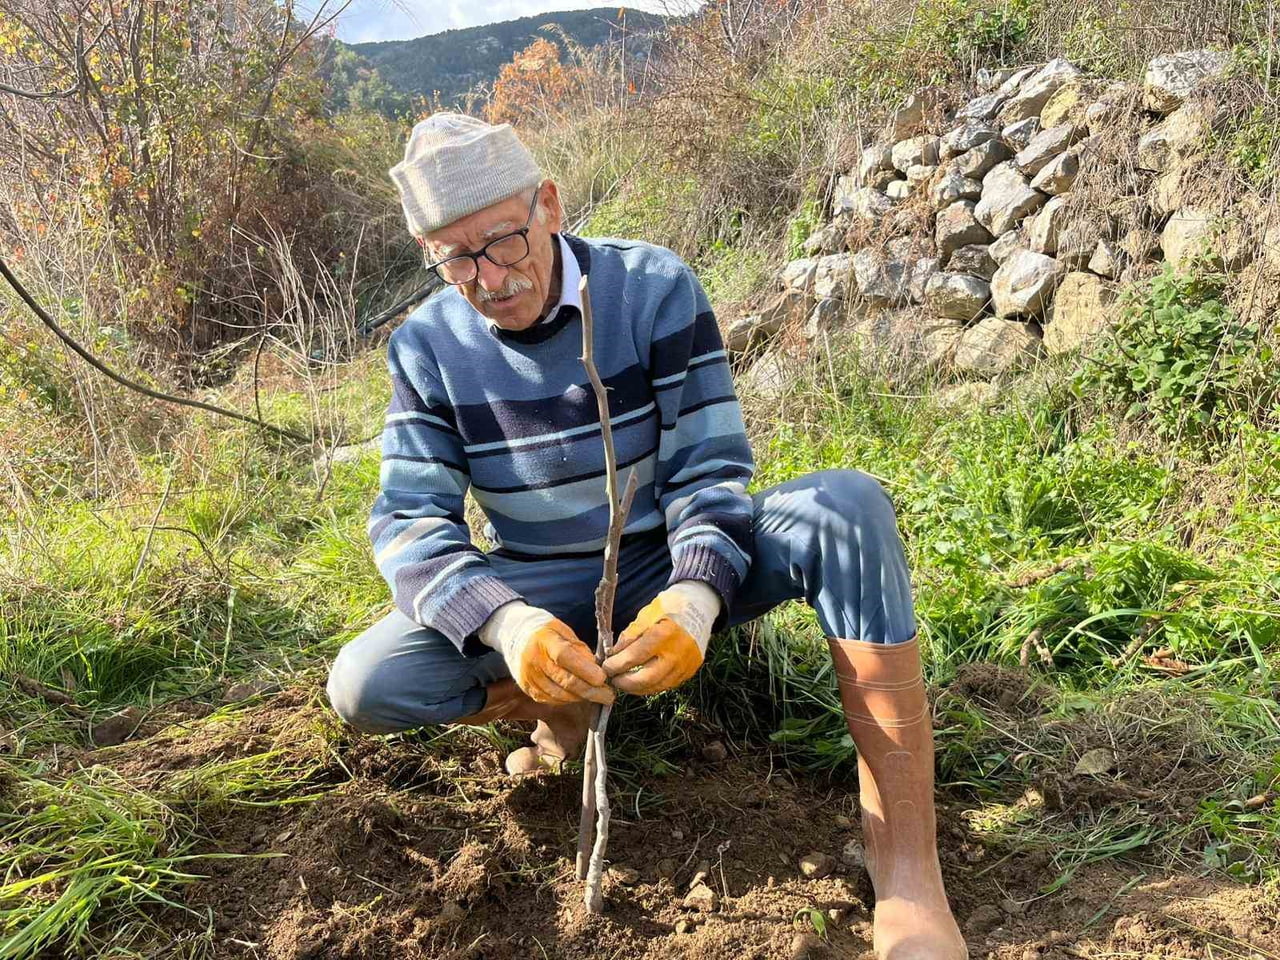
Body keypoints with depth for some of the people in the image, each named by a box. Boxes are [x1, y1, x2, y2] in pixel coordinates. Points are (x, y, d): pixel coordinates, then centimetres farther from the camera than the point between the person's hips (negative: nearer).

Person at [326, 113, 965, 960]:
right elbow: (411, 522, -14)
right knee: (365, 685, -24)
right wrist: (503, 620, -35)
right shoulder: (428, 348, -7)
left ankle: (907, 868, -32)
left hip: (676, 565, -1)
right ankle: (567, 704, 2)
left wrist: (694, 597, -36)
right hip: (539, 592, 2)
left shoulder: (656, 288, -13)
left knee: (848, 507, -31)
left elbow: (711, 471, -15)